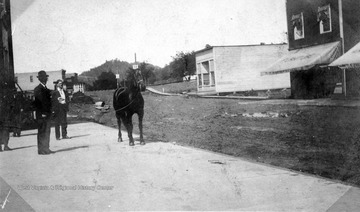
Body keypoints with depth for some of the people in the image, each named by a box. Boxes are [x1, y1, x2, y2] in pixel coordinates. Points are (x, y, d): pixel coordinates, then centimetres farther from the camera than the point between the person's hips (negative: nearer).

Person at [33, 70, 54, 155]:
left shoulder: (46, 89, 15)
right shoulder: (37, 89, -10)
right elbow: (38, 102, -15)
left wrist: (50, 112, 12)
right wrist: (42, 113, -19)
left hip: (47, 114, 8)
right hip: (41, 114, -8)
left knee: (47, 132, 10)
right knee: (42, 132, -4)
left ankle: (46, 149, 16)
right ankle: (41, 150, 0)